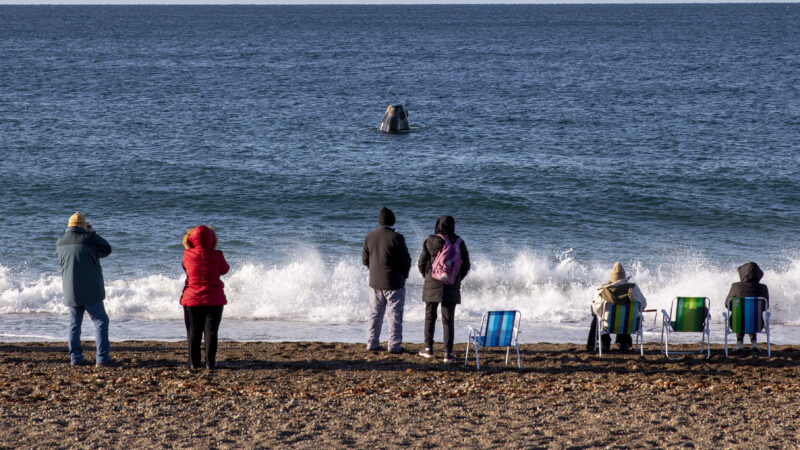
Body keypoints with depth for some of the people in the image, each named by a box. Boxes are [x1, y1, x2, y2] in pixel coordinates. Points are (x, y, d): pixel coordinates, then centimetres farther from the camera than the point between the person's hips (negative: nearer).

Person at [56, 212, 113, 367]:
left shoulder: (60, 242, 3)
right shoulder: (87, 239, -14)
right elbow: (106, 250, 0)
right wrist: (93, 233, 7)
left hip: (70, 291, 5)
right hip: (89, 290, -5)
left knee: (75, 324, 13)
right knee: (100, 321, 1)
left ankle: (76, 357, 10)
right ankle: (102, 358, -5)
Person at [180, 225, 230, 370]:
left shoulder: (188, 255, -8)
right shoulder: (216, 256, -12)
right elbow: (224, 270, 6)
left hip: (192, 299, 1)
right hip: (214, 300, -1)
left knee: (193, 332, 9)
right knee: (211, 331, 4)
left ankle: (194, 362, 9)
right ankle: (210, 362, 2)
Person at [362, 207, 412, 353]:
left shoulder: (370, 236, -2)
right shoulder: (396, 238, -17)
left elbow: (365, 259, 5)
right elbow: (406, 260, -12)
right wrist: (404, 275, 6)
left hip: (375, 282, 5)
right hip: (394, 282, -5)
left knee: (375, 314, 15)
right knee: (395, 314, 3)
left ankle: (372, 344, 18)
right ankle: (394, 346, 3)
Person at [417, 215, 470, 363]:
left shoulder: (430, 242, -8)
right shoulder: (459, 243, -3)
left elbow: (421, 263, -2)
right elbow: (466, 265, 3)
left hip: (432, 285, -1)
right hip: (452, 288, 1)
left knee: (430, 317, 15)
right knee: (448, 320, 3)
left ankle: (428, 348, 19)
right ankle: (448, 353, -1)